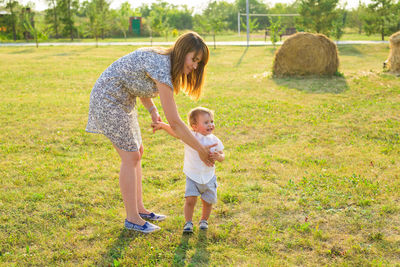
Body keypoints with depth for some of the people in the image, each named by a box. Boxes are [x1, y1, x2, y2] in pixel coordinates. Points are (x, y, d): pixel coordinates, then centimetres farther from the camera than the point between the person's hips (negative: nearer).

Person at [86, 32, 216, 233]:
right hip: (109, 99, -10)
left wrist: (152, 110, 3)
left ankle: (139, 208, 23)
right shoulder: (162, 69, -28)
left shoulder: (162, 59, 1)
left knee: (137, 152, 12)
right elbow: (174, 122, -28)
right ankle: (132, 218, 5)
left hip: (123, 100, 10)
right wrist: (200, 150, -20)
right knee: (130, 157, -5)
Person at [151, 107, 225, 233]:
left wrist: (218, 156, -20)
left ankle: (204, 220, 35)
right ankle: (188, 223, 7)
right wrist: (162, 125, -40)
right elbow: (175, 132, -26)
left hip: (209, 178, 2)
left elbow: (222, 156, 3)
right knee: (190, 200, -13)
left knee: (208, 202, 9)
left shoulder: (215, 140, -6)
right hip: (192, 177, -2)